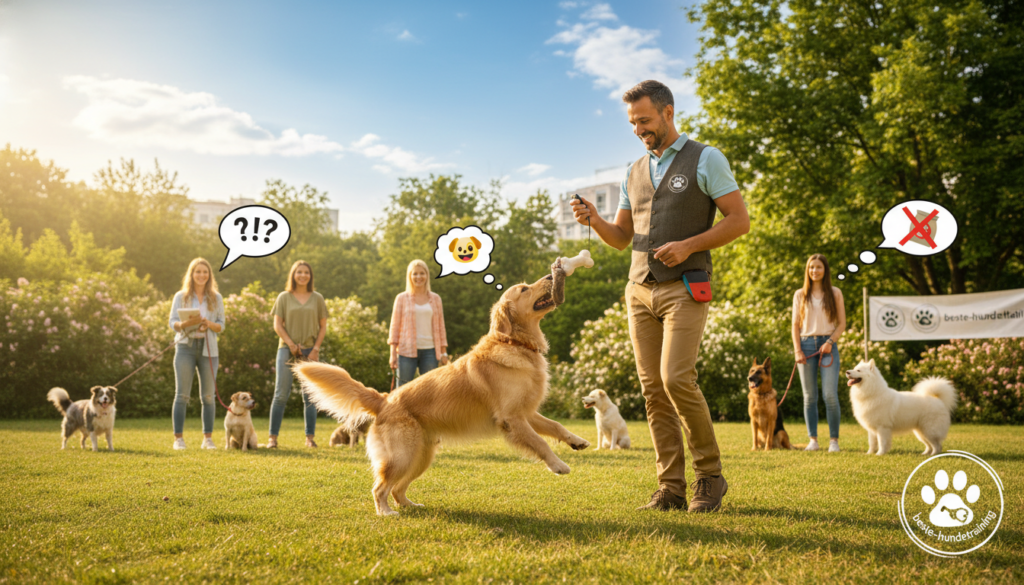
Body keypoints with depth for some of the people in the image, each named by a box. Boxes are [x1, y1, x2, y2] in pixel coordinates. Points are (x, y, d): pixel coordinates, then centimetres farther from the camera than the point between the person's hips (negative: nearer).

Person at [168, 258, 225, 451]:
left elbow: (221, 325, 8)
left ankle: (208, 438, 9)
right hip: (185, 347, -1)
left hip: (208, 349, 1)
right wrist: (187, 323, -18)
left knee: (208, 396, 2)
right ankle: (179, 438, 2)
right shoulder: (181, 296, 6)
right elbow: (172, 323, 2)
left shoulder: (216, 298, 9)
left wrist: (209, 324, -14)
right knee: (182, 394, -3)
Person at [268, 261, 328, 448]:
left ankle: (310, 437, 7)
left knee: (309, 395, 2)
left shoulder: (317, 298, 9)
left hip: (310, 351, 1)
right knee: (281, 394, -5)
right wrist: (291, 344, -9)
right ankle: (272, 437, -1)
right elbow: (277, 325, 2)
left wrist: (316, 349, -4)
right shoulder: (284, 297, 6)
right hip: (287, 349, -1)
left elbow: (323, 327, 8)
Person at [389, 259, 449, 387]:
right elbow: (395, 326, 4)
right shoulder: (402, 298, 5)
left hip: (429, 351, 2)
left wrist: (444, 352, 8)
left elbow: (440, 326, 12)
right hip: (407, 351, -2)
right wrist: (393, 353, -2)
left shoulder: (435, 299, 11)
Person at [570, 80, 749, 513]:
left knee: (677, 379, -18)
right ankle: (671, 490, 6)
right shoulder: (635, 172, 17)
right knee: (653, 388, 1)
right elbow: (621, 237, 19)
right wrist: (593, 219, -2)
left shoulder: (706, 159, 0)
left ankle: (710, 475, 1)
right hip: (640, 290, 6)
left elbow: (740, 221, -5)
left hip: (685, 290, -6)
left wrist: (688, 245, -17)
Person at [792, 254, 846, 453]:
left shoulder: (835, 293, 9)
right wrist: (797, 350, -2)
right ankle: (813, 440, 7)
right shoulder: (800, 295, 12)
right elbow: (795, 325, 10)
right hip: (806, 345, 1)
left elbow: (842, 324, 7)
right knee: (810, 396, 2)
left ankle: (834, 440, -3)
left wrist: (830, 342, -8)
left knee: (830, 395, -10)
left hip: (827, 345, -1)